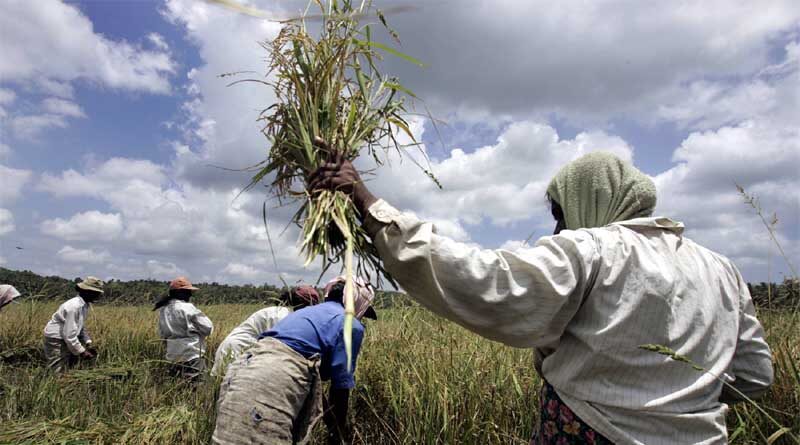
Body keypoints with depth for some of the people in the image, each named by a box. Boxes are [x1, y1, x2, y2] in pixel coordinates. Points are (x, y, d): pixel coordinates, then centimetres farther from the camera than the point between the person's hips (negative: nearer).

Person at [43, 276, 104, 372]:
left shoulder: (84, 305, 1)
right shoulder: (74, 306, -27)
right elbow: (69, 335, -26)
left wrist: (88, 343, 4)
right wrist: (82, 352, -19)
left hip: (65, 339, 9)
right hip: (55, 340, -9)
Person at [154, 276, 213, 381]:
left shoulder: (163, 310, 6)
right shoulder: (188, 308, -15)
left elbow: (162, 333, 17)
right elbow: (208, 328, -13)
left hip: (172, 355, 7)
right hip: (191, 355, -7)